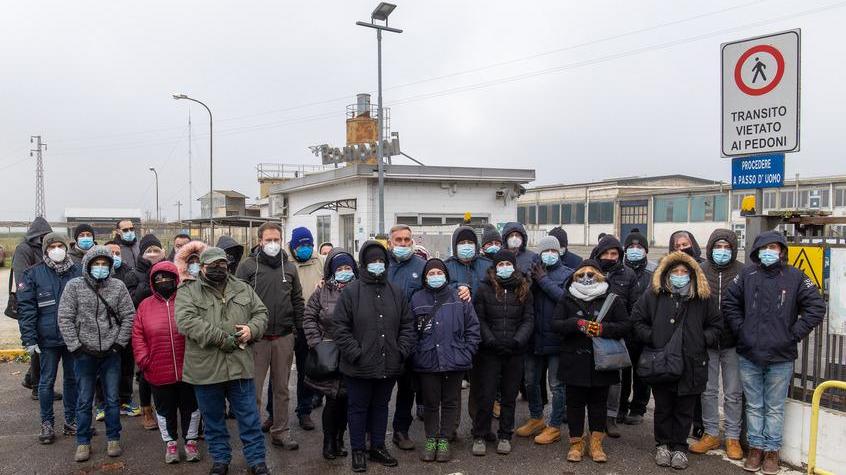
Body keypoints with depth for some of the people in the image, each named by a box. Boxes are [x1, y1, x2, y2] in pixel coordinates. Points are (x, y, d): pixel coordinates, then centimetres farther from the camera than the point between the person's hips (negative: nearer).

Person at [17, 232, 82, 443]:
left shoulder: (78, 272, 1)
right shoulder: (33, 274, -3)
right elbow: (26, 308, -5)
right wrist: (29, 339, -10)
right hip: (48, 338, -1)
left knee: (73, 379, 11)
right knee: (47, 381, 8)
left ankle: (71, 420, 24)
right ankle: (47, 423, 21)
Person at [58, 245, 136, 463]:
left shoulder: (118, 286, -1)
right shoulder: (74, 286, -4)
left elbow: (128, 316, 1)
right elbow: (65, 318, -4)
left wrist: (119, 343, -5)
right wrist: (76, 346, -9)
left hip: (111, 353, 1)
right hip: (84, 353, 0)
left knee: (112, 399, 9)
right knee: (84, 401, 9)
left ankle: (113, 439, 22)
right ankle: (83, 442, 21)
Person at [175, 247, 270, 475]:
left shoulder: (243, 289, 11)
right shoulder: (188, 291, -1)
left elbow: (261, 313, 13)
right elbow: (186, 321, -16)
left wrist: (251, 329, -10)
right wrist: (221, 338, -22)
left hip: (240, 367, 2)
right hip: (205, 369, -2)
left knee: (249, 417, 7)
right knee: (213, 419, 13)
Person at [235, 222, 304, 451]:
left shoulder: (289, 267, 9)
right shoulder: (248, 266, -1)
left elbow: (298, 301, 13)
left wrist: (298, 330, 6)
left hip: (284, 337, 3)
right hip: (256, 337, -3)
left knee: (282, 387, 11)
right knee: (254, 389, 2)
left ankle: (280, 431, 23)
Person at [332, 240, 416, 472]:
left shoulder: (397, 292, 5)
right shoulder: (351, 292, -7)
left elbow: (407, 325, 10)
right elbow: (340, 327, -10)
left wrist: (403, 351, -2)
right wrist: (356, 353, -15)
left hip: (389, 365, 4)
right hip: (359, 366, -4)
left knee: (381, 406, 17)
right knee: (358, 408, 10)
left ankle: (378, 447, 32)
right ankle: (358, 451, 24)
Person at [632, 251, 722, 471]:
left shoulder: (704, 298, 3)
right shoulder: (654, 295, 0)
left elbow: (715, 325, 12)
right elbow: (637, 320, 5)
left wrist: (702, 340, -4)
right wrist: (652, 338, -7)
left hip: (692, 365, 1)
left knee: (684, 410, 10)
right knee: (663, 408, 12)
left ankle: (679, 448, 24)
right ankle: (663, 445, 27)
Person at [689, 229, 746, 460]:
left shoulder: (742, 273, -4)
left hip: (733, 343, -1)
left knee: (733, 393, 9)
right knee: (708, 390, 11)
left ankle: (733, 437, 22)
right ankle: (711, 434, 25)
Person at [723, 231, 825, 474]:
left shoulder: (795, 277, -3)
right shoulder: (747, 274, 0)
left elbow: (816, 307, -4)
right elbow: (730, 303, 7)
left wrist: (793, 334, -7)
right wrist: (741, 330, -1)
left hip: (781, 357, -1)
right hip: (749, 356, 2)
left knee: (775, 408, 10)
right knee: (754, 406, 13)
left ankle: (772, 450, 22)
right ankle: (756, 447, 26)